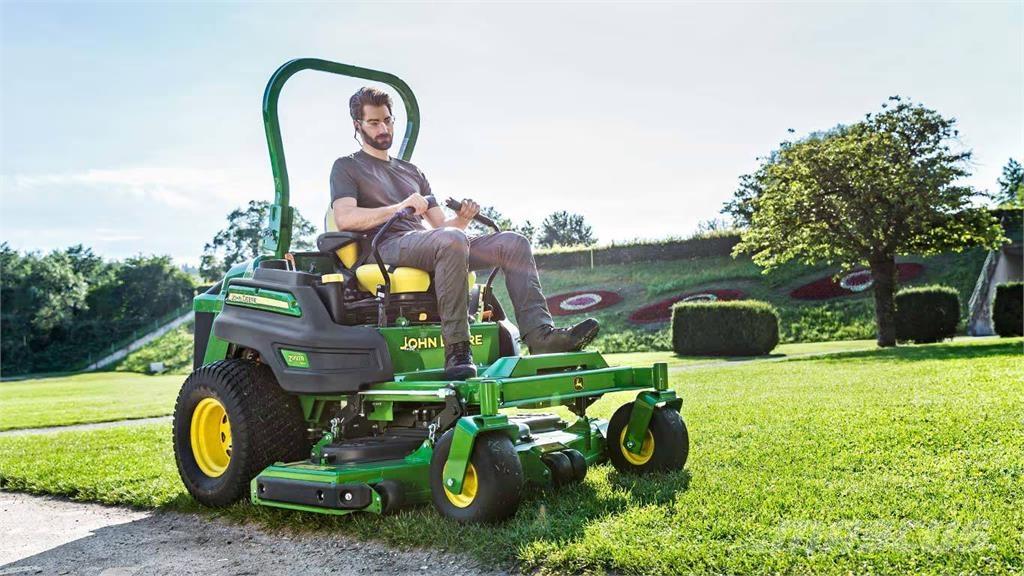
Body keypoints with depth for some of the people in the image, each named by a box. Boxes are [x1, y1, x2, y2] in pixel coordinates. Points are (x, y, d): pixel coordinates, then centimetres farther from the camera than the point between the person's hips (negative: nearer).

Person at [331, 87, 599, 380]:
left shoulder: (410, 170, 32)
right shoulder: (346, 167, 14)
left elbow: (441, 223, 25)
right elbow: (344, 218, -7)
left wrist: (462, 218, 0)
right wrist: (400, 207, -17)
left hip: (427, 243, 7)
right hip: (388, 248, -6)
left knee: (513, 243, -12)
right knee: (451, 239, -38)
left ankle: (539, 334, -28)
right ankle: (456, 349, -40)